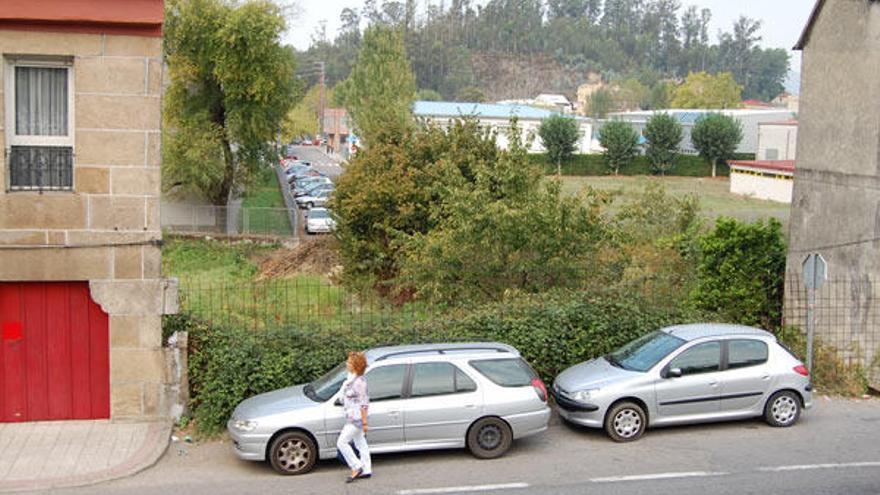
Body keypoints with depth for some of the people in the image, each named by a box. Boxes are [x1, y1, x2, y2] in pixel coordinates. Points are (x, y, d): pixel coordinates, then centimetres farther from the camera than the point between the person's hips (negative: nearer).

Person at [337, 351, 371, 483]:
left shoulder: (359, 382, -24)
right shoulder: (351, 379, 6)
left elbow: (364, 404, -22)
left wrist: (364, 422, -20)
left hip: (356, 419, -10)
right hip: (352, 418, 10)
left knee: (342, 442, -5)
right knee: (361, 444, 15)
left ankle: (357, 467, 3)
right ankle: (366, 470, 25)